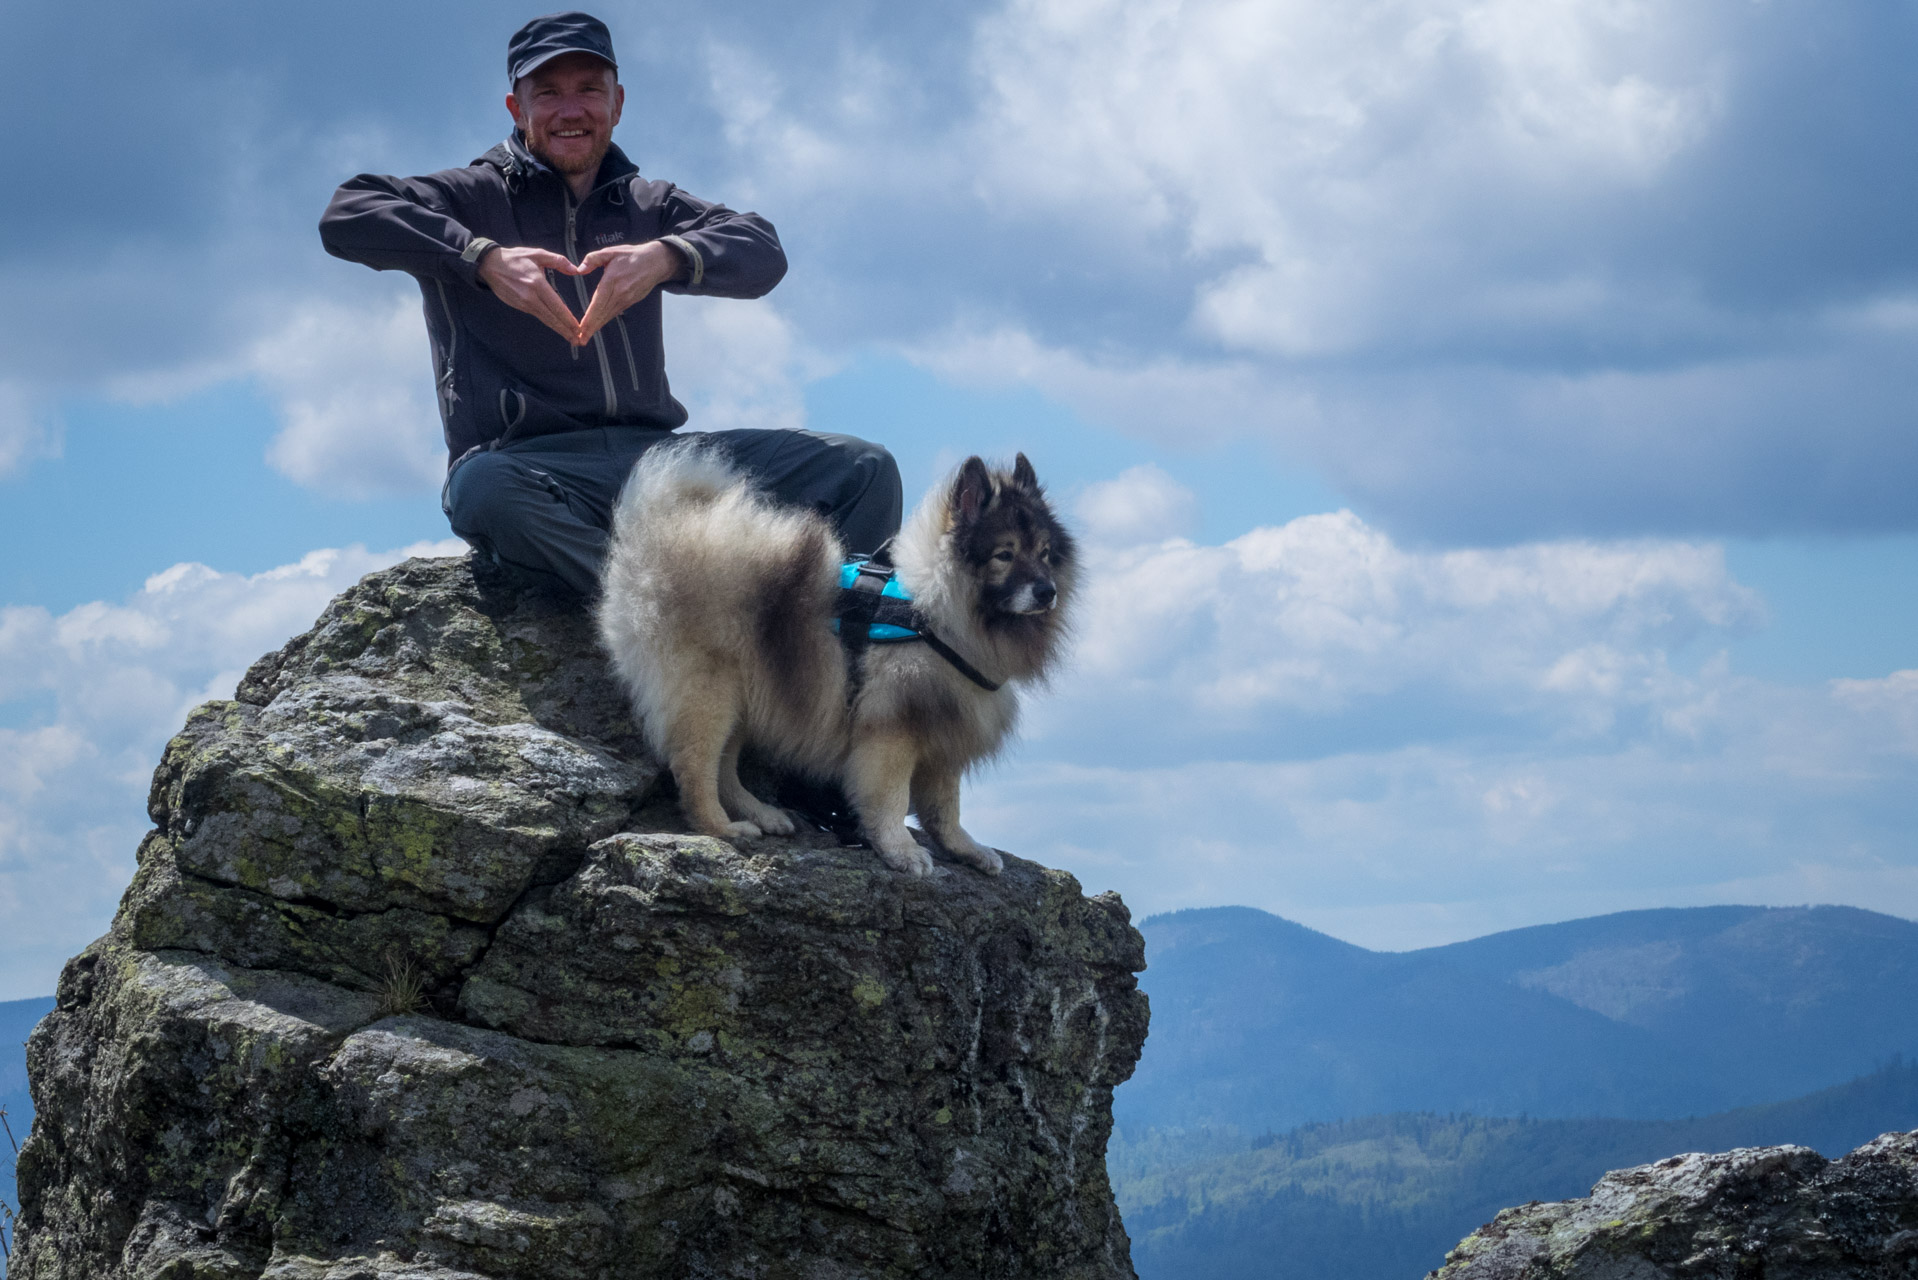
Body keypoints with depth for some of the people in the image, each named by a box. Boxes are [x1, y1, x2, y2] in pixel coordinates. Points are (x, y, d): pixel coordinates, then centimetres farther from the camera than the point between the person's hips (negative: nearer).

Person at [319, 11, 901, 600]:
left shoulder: (649, 205, 24)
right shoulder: (474, 196, 13)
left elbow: (763, 251, 6)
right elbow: (346, 217, -4)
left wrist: (667, 257, -15)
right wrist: (483, 258, -17)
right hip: (527, 460, -4)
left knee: (862, 469, -15)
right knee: (482, 488, -42)